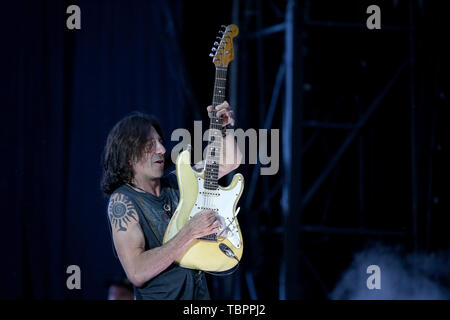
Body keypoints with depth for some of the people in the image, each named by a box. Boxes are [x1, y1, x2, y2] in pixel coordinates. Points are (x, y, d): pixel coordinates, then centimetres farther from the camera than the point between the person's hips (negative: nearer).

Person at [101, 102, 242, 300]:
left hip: (200, 292, 4)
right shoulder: (122, 200, -9)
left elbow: (230, 160, 19)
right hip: (160, 296, -4)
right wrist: (190, 232, -18)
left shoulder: (175, 184, 9)